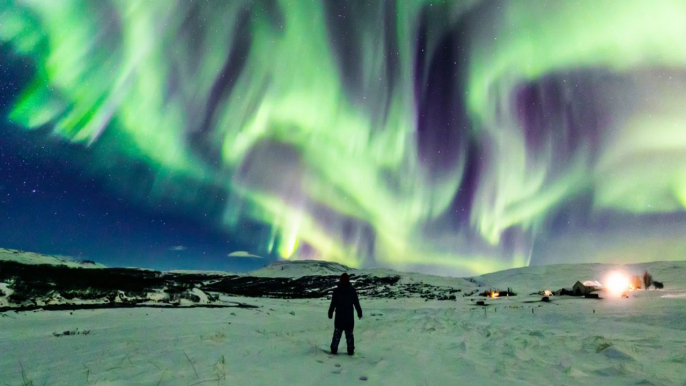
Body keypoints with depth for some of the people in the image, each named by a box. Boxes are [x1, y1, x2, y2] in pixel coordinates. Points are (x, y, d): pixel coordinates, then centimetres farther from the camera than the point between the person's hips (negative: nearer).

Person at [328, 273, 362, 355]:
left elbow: (333, 303, -4)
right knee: (349, 334, 10)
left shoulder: (336, 290, -8)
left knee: (337, 333, 11)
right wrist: (359, 313, 10)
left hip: (339, 316, 0)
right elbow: (356, 303, -1)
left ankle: (334, 349, 13)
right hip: (349, 316, 0)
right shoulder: (352, 290, -7)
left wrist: (330, 313, 7)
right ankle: (350, 351, 12)